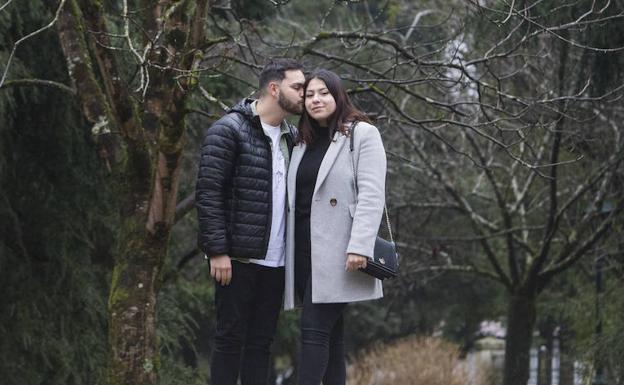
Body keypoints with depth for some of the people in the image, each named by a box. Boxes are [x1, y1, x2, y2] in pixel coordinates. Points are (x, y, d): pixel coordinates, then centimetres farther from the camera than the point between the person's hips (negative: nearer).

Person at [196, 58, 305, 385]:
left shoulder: (291, 137, 14)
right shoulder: (228, 130, -8)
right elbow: (208, 193, -12)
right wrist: (217, 251, -17)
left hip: (274, 261, 7)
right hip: (238, 259, -7)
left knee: (261, 342, 9)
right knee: (231, 339, -1)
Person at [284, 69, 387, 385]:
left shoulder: (363, 134, -2)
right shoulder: (303, 142, 18)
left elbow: (372, 195, -11)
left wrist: (360, 247, -21)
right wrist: (287, 250, 11)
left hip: (336, 251, -6)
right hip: (305, 249, 6)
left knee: (314, 329, -13)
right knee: (330, 333, 6)